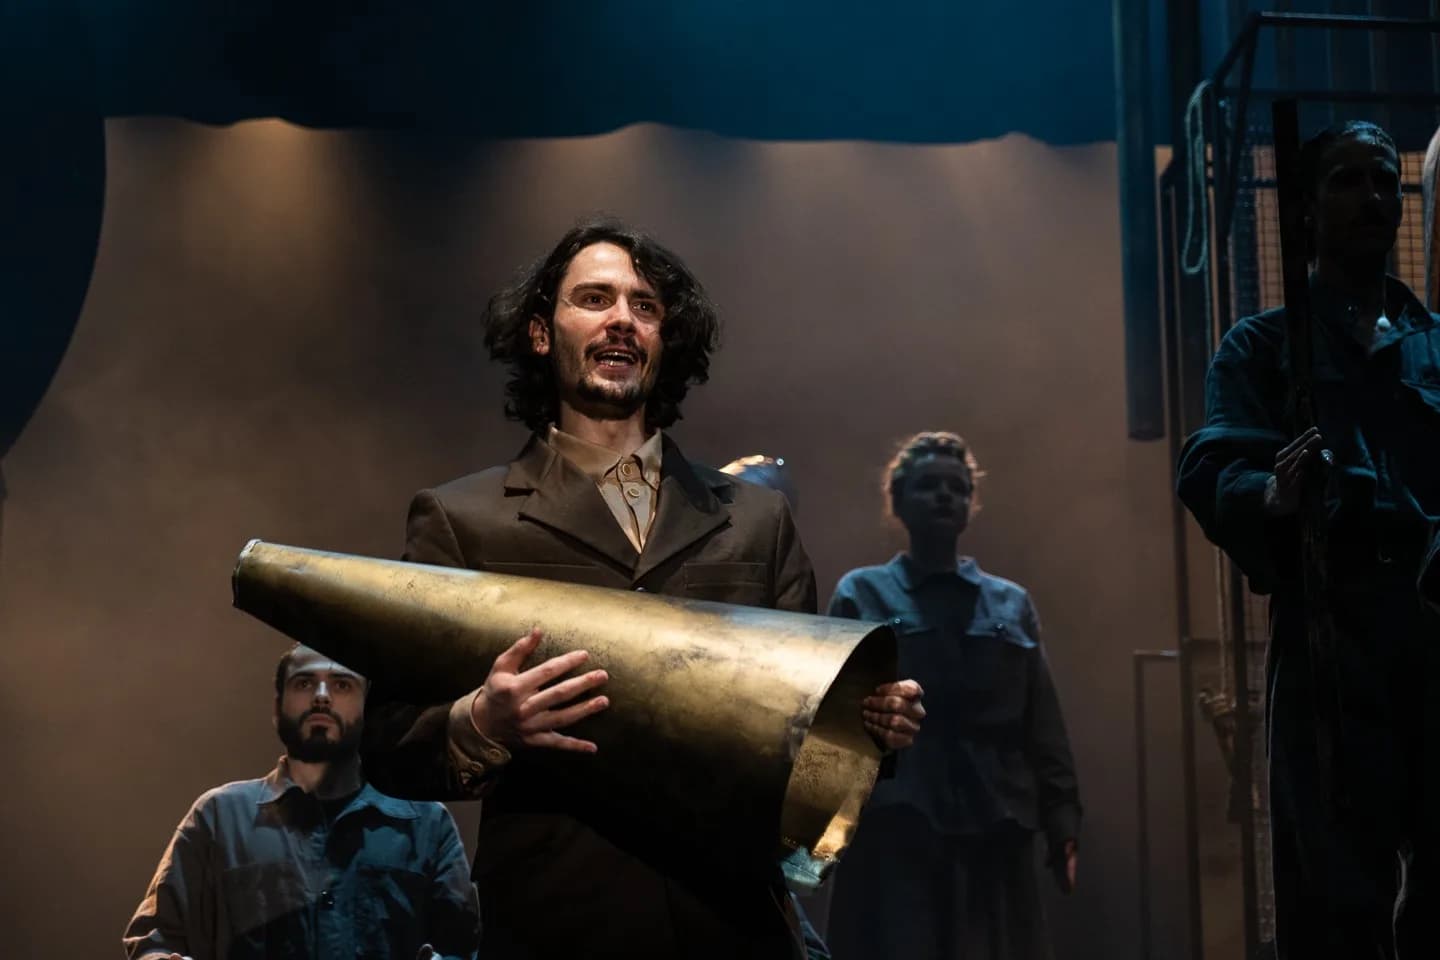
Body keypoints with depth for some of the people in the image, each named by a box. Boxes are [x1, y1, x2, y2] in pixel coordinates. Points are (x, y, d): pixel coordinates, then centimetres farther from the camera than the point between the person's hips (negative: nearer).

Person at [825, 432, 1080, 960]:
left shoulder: (1011, 603, 15)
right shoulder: (861, 595, 7)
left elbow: (1043, 724, 11)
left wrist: (1062, 821, 3)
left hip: (996, 831, 3)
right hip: (895, 830, -3)